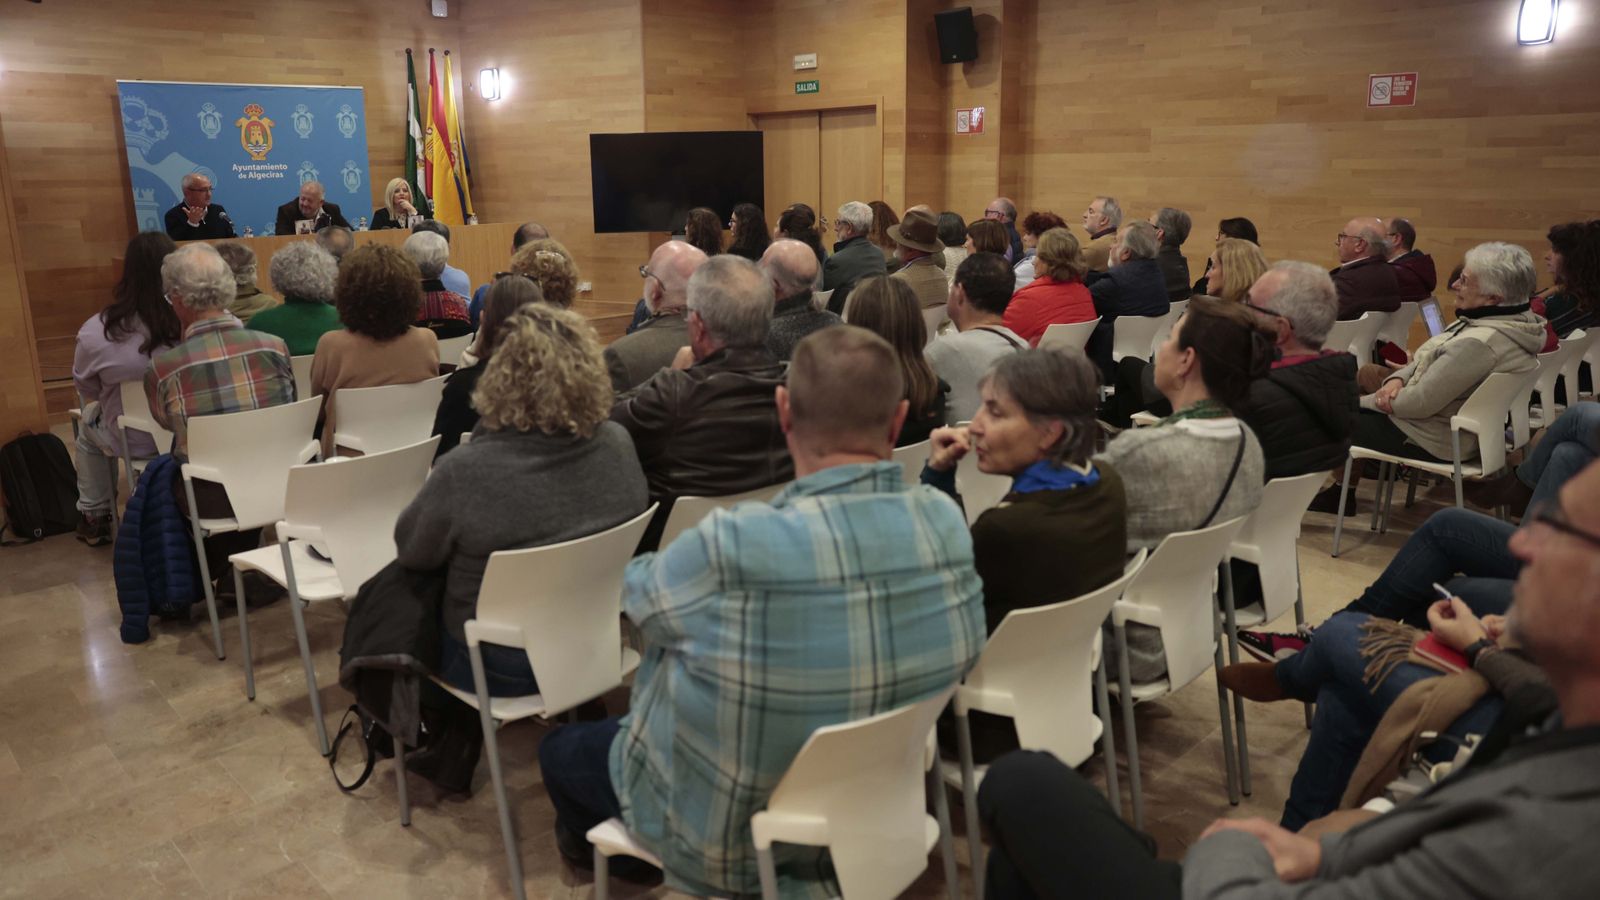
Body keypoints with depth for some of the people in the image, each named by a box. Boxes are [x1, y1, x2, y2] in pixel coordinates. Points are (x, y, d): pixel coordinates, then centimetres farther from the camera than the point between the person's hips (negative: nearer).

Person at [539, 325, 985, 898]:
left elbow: (638, 591, -13)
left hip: (730, 842, -5)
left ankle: (599, 848, 55)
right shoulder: (947, 523, -20)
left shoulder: (731, 547, -36)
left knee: (561, 749, 26)